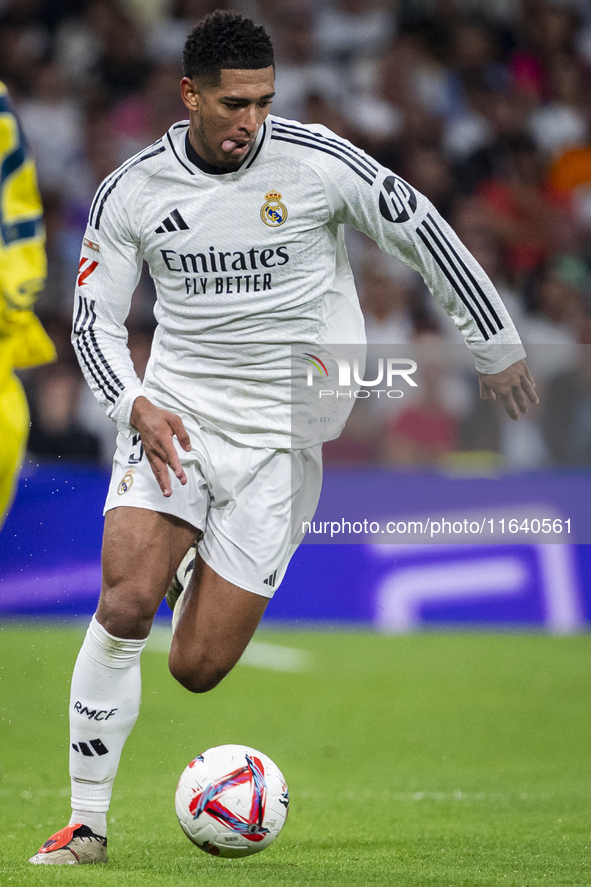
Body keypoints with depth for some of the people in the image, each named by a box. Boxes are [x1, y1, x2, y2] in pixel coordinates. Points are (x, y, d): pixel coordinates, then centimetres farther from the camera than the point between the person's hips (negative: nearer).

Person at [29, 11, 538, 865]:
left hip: (278, 433, -1)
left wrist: (498, 347, 5)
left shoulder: (313, 161, -9)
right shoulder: (129, 192, -2)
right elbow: (95, 320, 5)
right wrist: (135, 406, -13)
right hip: (173, 414, 1)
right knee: (123, 603, -20)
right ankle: (88, 825, -6)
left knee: (197, 668, -7)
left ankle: (209, 583, 31)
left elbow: (423, 232, 0)